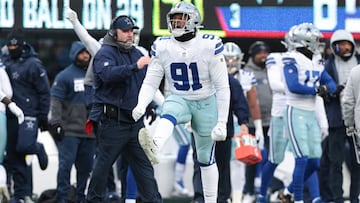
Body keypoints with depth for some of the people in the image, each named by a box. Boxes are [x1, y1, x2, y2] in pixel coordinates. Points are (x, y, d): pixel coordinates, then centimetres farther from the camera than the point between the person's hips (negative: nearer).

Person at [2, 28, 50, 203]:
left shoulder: (33, 64, -4)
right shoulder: (5, 63, 12)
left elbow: (44, 92, -3)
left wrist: (43, 117, -5)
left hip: (28, 115, -6)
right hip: (10, 116, 6)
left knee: (24, 146, -24)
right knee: (12, 157, 2)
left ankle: (37, 149, 12)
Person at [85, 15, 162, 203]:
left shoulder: (136, 54, 15)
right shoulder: (105, 53, -7)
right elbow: (109, 74, -28)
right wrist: (135, 67, -36)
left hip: (135, 120, 6)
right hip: (112, 121, -6)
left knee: (144, 163, 3)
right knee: (103, 164, 2)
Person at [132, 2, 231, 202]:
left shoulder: (209, 46, -16)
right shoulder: (162, 47, -7)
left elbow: (222, 87, -13)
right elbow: (151, 82, -4)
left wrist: (222, 123, -15)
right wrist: (141, 105, -24)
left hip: (206, 104, -1)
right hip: (179, 100, 1)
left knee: (206, 158, 8)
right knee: (167, 116, -36)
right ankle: (154, 149, -66)